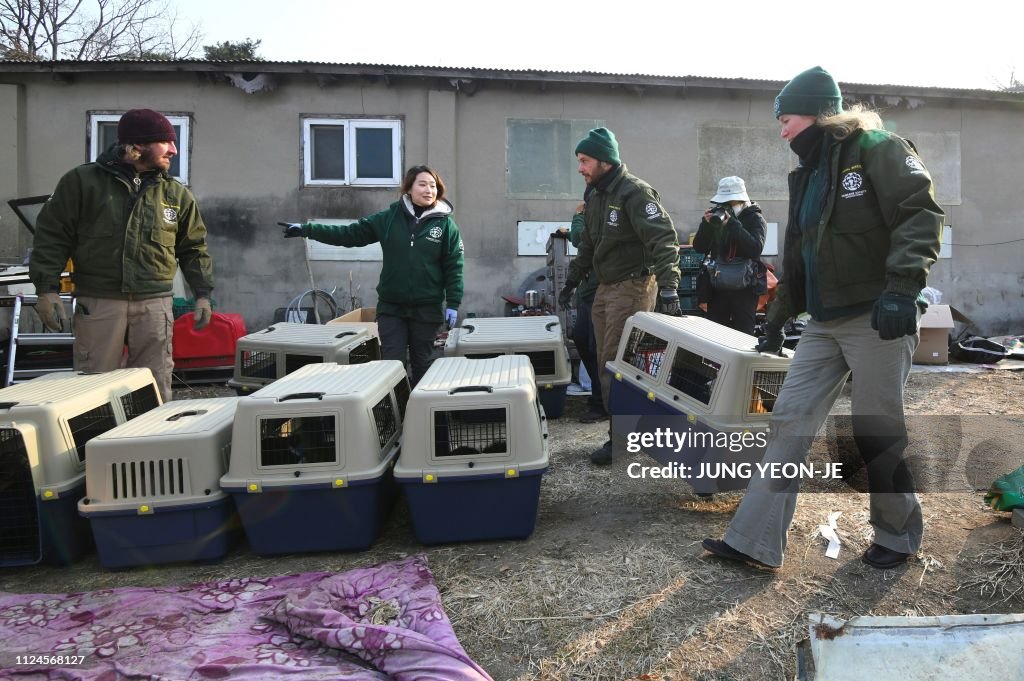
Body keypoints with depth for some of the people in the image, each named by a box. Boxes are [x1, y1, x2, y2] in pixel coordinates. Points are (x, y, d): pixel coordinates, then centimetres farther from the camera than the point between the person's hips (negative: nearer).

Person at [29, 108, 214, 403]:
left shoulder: (177, 194, 10)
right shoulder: (82, 180, 2)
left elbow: (193, 248, 15)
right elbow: (53, 236, 3)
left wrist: (202, 293, 7)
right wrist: (47, 288, -5)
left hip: (154, 303, 2)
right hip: (98, 301, -2)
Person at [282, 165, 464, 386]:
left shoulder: (445, 224, -3)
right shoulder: (389, 217, 1)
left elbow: (454, 266, -3)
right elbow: (349, 233, 3)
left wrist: (453, 304, -8)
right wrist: (306, 229, -1)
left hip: (427, 308, -1)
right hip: (391, 306, 1)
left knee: (422, 364, 11)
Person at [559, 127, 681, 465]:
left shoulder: (635, 192, -15)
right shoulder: (594, 195, 13)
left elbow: (663, 239, -24)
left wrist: (668, 286, -32)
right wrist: (572, 280, 26)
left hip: (632, 287, -9)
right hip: (605, 288, 9)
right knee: (606, 363, 10)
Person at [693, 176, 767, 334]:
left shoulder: (755, 219, -2)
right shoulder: (717, 216, 9)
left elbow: (756, 249, -20)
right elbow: (699, 248, 2)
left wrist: (733, 224, -23)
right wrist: (706, 224, -13)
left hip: (744, 287, -4)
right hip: (717, 287, 4)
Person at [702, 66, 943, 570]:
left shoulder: (877, 149, -5)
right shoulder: (807, 174, 18)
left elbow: (920, 214, -15)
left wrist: (901, 287, -26)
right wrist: (777, 319, 24)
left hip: (879, 319, -8)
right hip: (824, 323, 8)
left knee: (877, 432, 2)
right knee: (788, 419, 1)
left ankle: (899, 535, 27)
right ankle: (755, 541, 4)